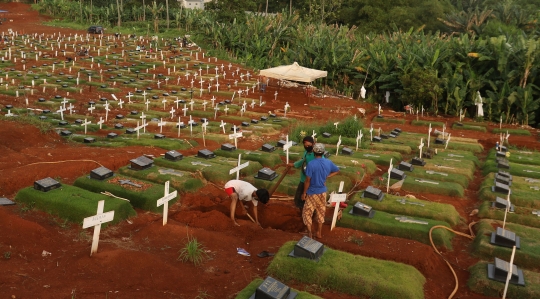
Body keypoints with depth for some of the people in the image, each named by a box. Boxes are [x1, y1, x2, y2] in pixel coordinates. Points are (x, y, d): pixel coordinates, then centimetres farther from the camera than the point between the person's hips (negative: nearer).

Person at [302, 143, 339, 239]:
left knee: (307, 212, 11)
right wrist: (327, 177, 7)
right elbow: (337, 170, 13)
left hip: (312, 193, -5)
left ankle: (309, 233, 11)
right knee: (321, 212, 18)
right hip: (323, 192, 5)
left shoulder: (311, 164, -23)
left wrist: (304, 193, -7)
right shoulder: (328, 162, -6)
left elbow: (307, 181, -19)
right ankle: (319, 233, 28)